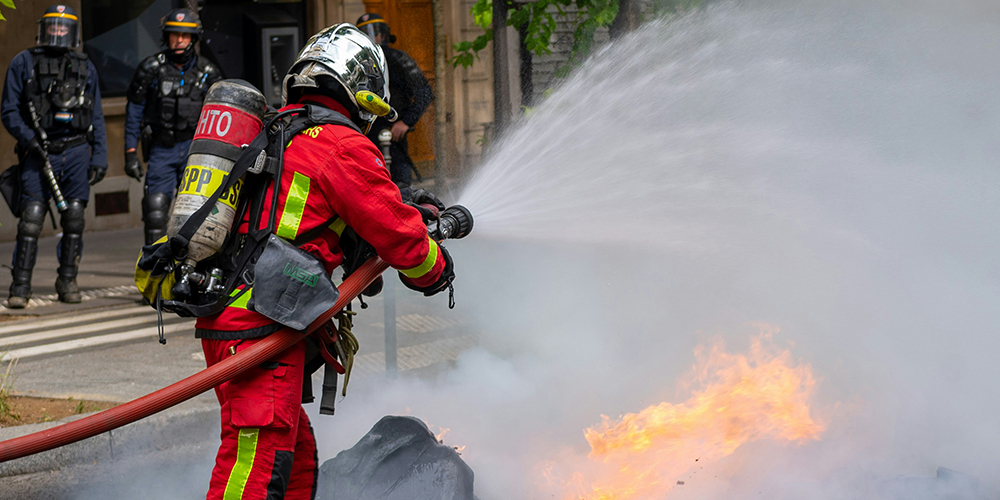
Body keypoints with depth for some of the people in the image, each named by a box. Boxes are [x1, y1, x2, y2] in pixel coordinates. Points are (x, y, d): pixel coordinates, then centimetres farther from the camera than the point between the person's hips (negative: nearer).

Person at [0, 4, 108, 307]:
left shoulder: (85, 67, 14)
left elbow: (96, 118, 15)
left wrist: (99, 158, 8)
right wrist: (29, 139, -12)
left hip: (76, 151, 2)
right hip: (38, 153, -2)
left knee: (73, 217, 0)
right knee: (31, 219, -10)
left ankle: (67, 281, 12)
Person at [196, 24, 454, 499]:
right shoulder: (345, 146, -5)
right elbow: (396, 231, -2)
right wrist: (436, 271, 19)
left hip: (221, 316, 9)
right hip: (262, 326, -9)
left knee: (296, 456, 18)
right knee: (258, 462, -14)